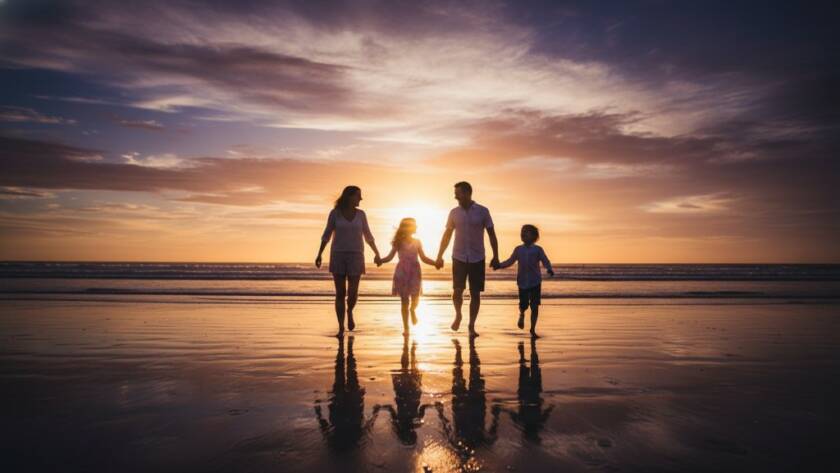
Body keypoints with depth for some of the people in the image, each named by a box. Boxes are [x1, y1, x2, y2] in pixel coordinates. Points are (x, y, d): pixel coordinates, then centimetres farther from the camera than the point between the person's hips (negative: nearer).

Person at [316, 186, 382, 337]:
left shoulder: (361, 214, 5)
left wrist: (377, 253, 12)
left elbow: (368, 236, 12)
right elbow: (327, 234, 4)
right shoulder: (334, 213, 0)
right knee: (340, 294, -3)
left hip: (355, 256, 1)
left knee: (352, 293, -9)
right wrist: (319, 254, -2)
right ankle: (341, 328, 8)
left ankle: (349, 312, 24)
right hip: (338, 256, -1)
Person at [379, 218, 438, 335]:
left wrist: (435, 263, 0)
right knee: (404, 300, 1)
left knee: (415, 298, -6)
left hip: (414, 273, 2)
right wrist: (380, 260, -17)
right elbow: (390, 257, 1)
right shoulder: (398, 243, -1)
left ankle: (413, 310, 32)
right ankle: (405, 327, 12)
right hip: (402, 273, -1)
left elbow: (424, 258, 12)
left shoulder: (417, 242, 5)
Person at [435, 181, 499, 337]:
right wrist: (439, 256, 8)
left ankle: (471, 326, 14)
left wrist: (496, 256, -2)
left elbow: (492, 234, 2)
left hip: (477, 259, -1)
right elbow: (447, 235, 10)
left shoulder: (483, 212, -3)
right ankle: (458, 315, 25)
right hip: (459, 258, 1)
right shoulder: (454, 212, 3)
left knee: (475, 293, 2)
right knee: (457, 291, -4)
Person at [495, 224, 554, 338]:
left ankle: (533, 329, 12)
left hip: (535, 282, -1)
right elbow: (510, 261, 12)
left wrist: (549, 269, -24)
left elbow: (545, 261, -5)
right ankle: (522, 315, 39)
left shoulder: (538, 250, 0)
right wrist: (499, 265, -1)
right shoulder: (518, 249, 6)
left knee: (535, 306, -3)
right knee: (523, 305, 1)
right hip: (522, 282, 1)